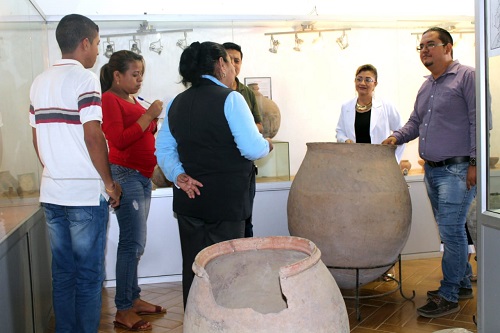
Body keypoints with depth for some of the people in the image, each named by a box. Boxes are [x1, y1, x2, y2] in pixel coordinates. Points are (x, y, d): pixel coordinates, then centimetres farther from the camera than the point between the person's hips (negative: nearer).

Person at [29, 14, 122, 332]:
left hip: (51, 193, 7)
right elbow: (93, 137, -18)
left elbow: (37, 139, 15)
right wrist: (110, 183, -9)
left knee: (62, 273, 15)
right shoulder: (85, 79, -11)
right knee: (88, 275, 4)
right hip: (86, 193, -7)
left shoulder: (40, 82, 12)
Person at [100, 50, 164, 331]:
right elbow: (119, 140, -19)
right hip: (126, 176, -8)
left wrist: (155, 124, 8)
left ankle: (134, 299, 20)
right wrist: (149, 115, -16)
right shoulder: (109, 99, -7)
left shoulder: (132, 101, 18)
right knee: (133, 243, -8)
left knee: (135, 243, 11)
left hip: (143, 177, 9)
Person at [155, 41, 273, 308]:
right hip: (226, 201, -6)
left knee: (192, 268, 14)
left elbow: (164, 149, 8)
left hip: (189, 199, 6)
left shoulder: (176, 103, 9)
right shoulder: (230, 98, -11)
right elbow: (252, 149, -16)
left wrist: (177, 176, -3)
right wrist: (267, 145, 4)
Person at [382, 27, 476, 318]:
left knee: (451, 231, -8)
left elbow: (477, 122, -12)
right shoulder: (426, 86, 17)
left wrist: (474, 162, -17)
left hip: (457, 169, -8)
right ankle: (463, 283, 29)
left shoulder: (466, 76, -7)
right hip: (432, 170, 8)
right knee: (451, 230, 15)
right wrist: (398, 137, 4)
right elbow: (416, 122, 23)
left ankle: (448, 296, 2)